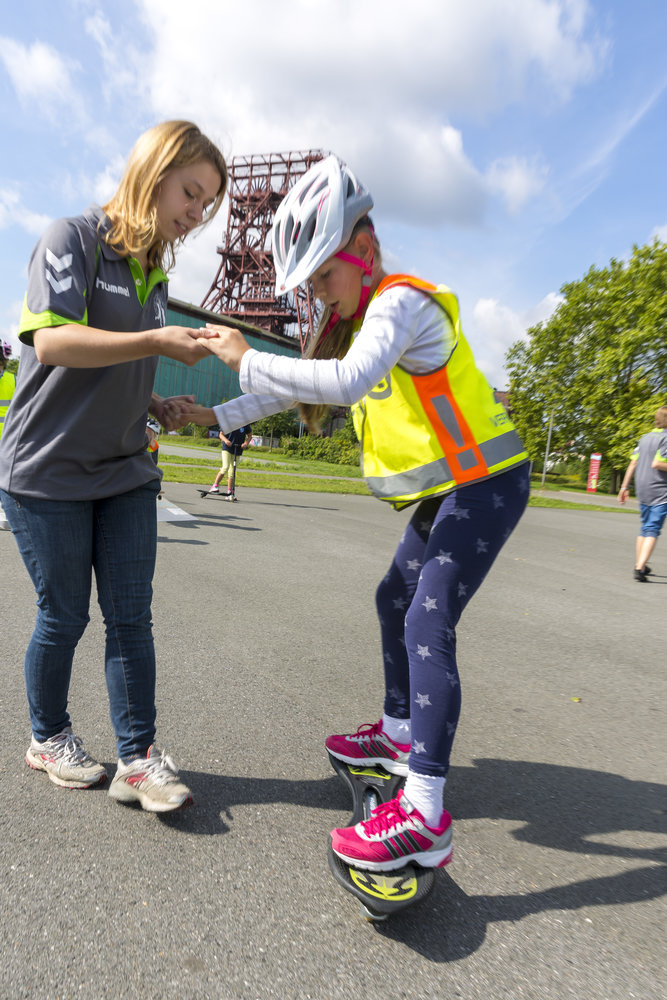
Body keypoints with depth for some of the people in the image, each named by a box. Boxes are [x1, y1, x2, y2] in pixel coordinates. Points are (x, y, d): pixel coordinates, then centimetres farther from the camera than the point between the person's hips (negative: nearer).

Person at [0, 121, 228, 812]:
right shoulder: (72, 238, -5)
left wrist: (157, 406, 5)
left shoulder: (154, 274, 15)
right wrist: (158, 341, -25)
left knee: (131, 616, 2)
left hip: (124, 471, 6)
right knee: (65, 615, 6)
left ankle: (137, 757, 13)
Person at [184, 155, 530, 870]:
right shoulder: (362, 318, 14)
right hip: (446, 489, 10)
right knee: (395, 600, 16)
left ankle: (424, 817, -11)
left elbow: (348, 381, -35)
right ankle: (400, 733, 33)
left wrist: (247, 359, -26)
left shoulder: (401, 302, -17)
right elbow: (302, 386, 16)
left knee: (429, 625, -17)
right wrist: (220, 416, 10)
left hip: (486, 483, -10)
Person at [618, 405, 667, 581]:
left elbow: (633, 463, 11)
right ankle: (640, 568, -17)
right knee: (653, 530, -8)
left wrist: (624, 487, 13)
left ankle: (639, 565, 25)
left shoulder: (645, 438, 12)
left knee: (644, 528, 18)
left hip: (642, 490, 7)